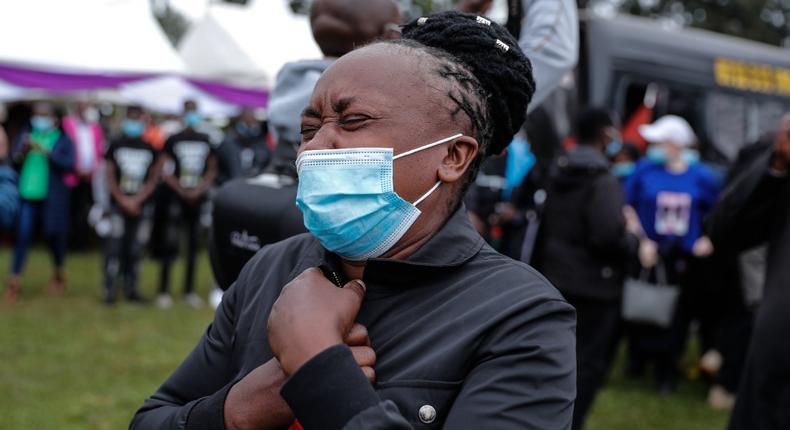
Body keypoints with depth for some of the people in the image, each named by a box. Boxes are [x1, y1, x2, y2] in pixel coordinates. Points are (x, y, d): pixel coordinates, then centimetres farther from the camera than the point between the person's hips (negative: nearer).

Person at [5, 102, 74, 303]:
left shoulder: (62, 140, 0)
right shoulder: (25, 136, 8)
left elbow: (69, 164, -12)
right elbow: (13, 160, 3)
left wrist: (46, 152, -23)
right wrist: (23, 150, -18)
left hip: (52, 197, -1)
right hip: (27, 194, 1)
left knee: (54, 235, 6)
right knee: (22, 235, -4)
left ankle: (59, 275, 30)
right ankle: (14, 282, -1)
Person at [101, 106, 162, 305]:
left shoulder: (150, 148, 6)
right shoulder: (116, 145, 3)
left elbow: (153, 179, 6)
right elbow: (110, 176, 2)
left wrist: (136, 200, -5)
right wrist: (123, 200, -6)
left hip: (140, 205, 2)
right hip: (117, 204, -2)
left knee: (135, 250, 4)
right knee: (114, 247, -6)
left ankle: (131, 288, 12)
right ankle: (109, 289, -2)